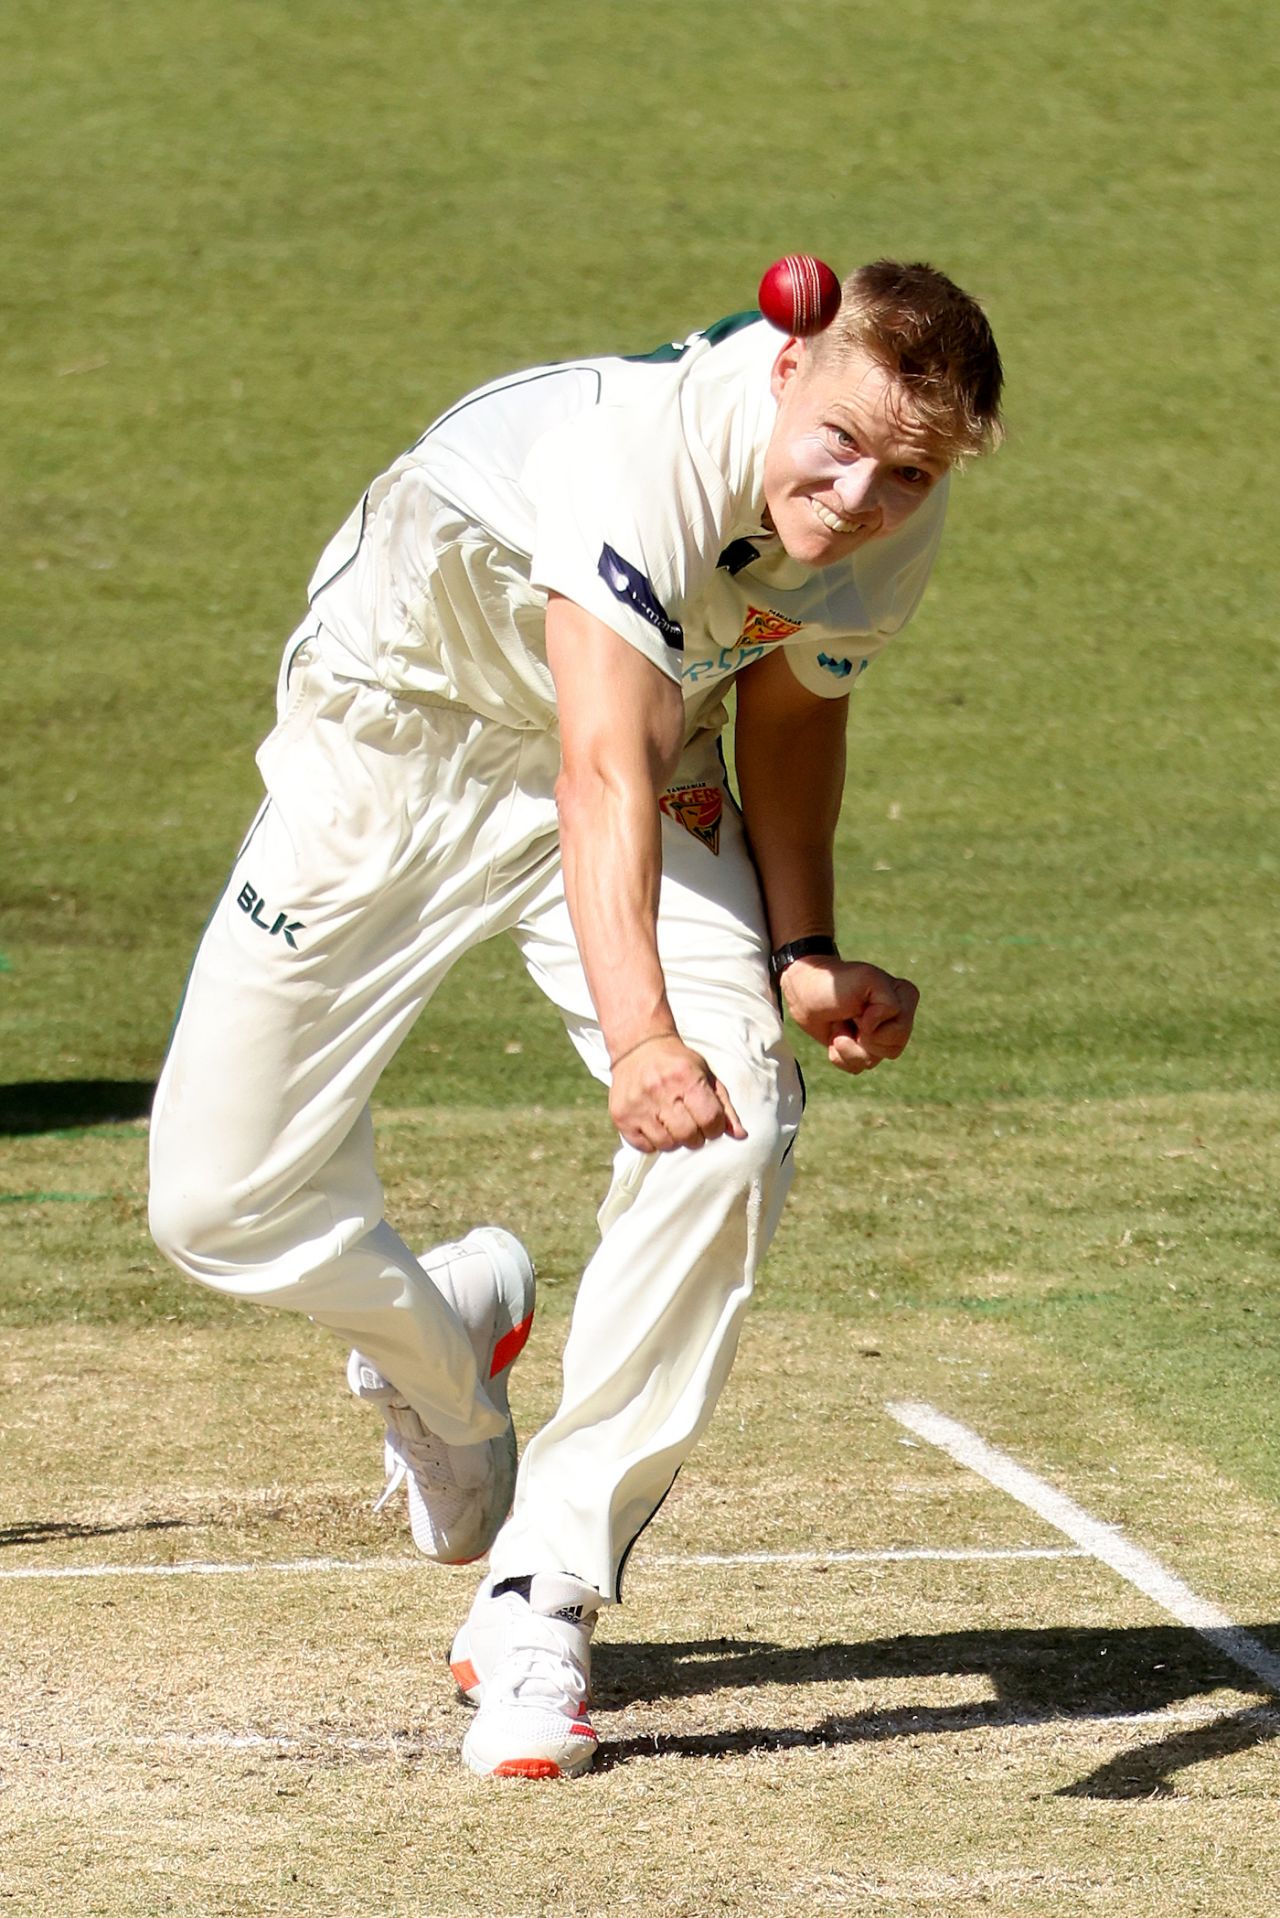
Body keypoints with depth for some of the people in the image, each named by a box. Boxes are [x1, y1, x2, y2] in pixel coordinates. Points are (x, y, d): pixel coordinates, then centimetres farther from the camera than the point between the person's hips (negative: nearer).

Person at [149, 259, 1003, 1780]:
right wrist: (638, 1038, -66)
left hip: (649, 758, 4)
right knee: (220, 1207, -6)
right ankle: (441, 1341, 30)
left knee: (734, 1129, -23)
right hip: (398, 729, -4)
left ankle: (543, 1599, -14)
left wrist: (801, 955, -8)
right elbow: (605, 771, -51)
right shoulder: (643, 448, -39)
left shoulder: (893, 534, -17)